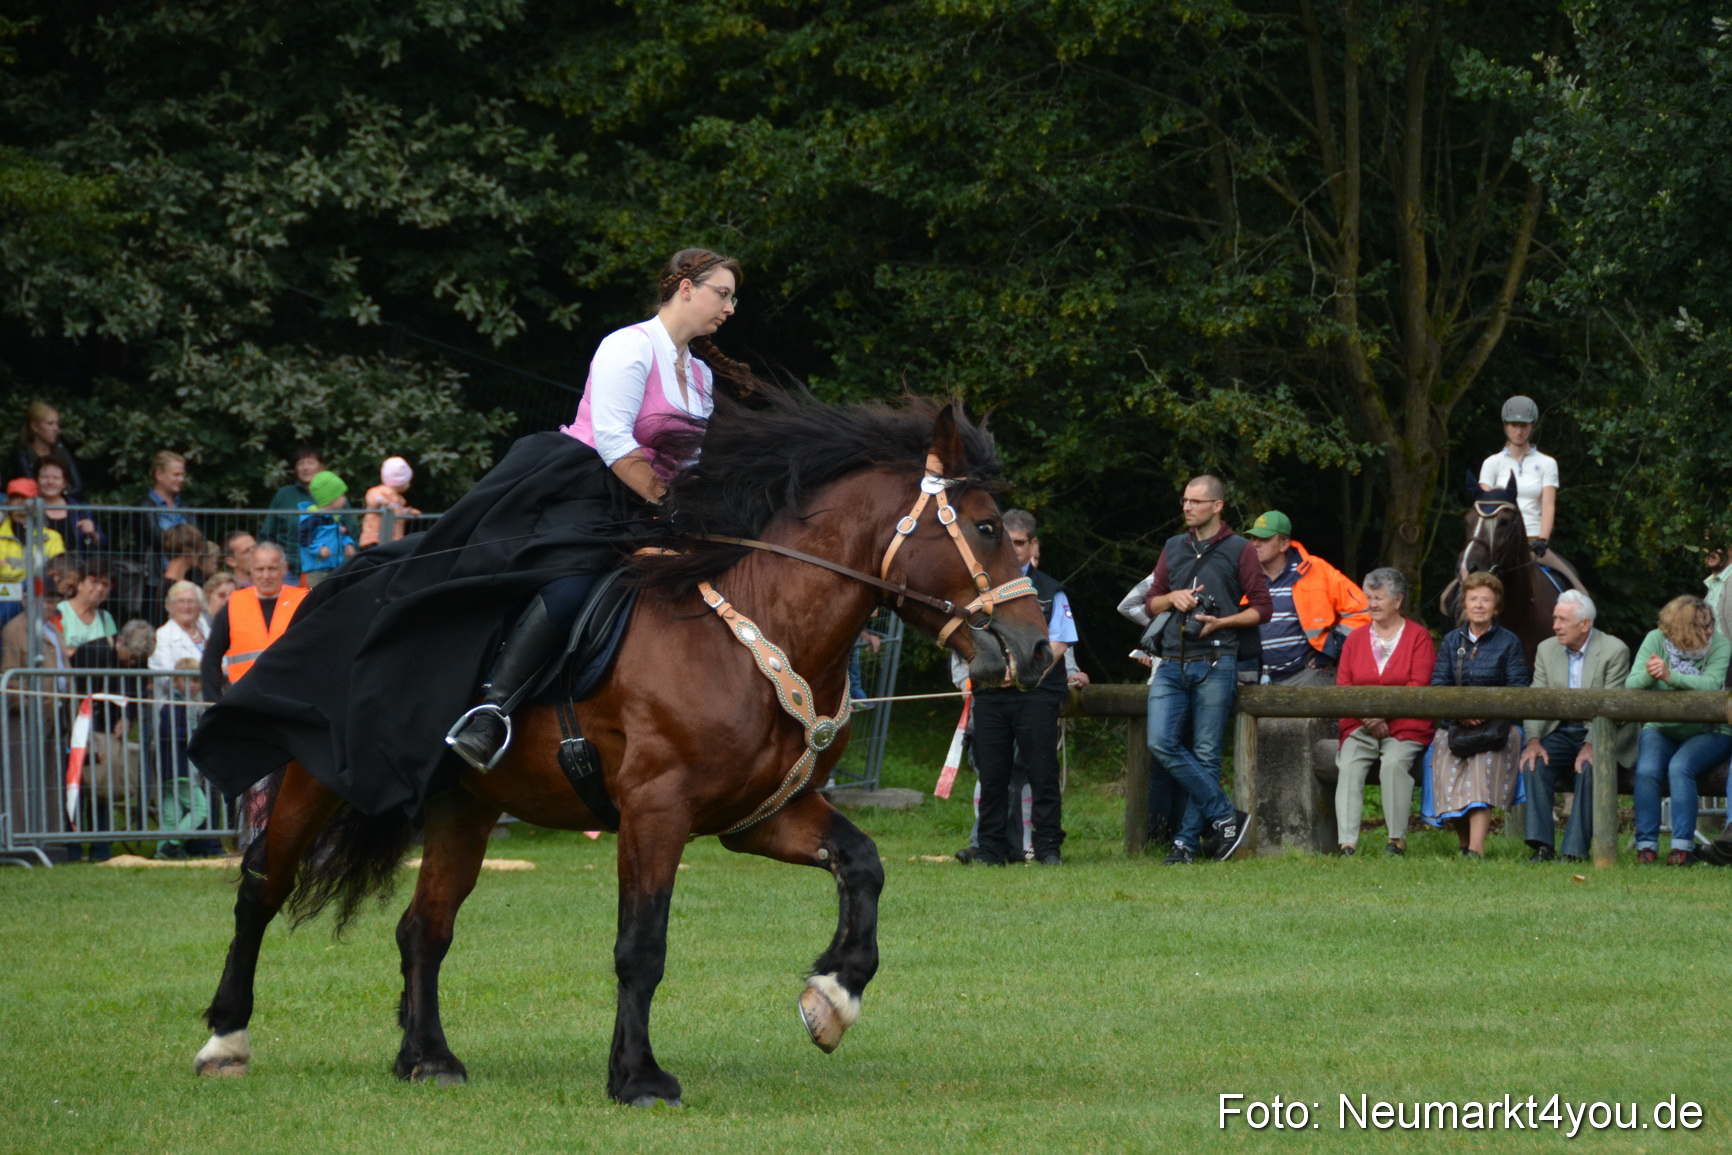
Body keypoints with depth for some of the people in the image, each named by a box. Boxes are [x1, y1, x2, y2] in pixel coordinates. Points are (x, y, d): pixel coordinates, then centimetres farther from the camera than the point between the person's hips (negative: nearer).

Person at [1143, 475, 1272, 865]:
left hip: (1215, 664, -5)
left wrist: (1221, 622, -11)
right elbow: (1150, 603, 22)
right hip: (1172, 664, 5)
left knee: (1206, 754, -3)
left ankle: (1189, 839, 3)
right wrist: (1172, 598, 0)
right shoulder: (1173, 548, 18)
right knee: (1162, 743, -10)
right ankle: (1224, 816, -3)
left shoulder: (1239, 550, 4)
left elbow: (1262, 607, 2)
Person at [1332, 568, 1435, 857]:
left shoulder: (1418, 636, 6)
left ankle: (1397, 839, -25)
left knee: (1394, 762, -32)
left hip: (1404, 727, -3)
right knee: (1348, 765, -25)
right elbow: (1342, 686, 9)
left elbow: (1418, 686, -5)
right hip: (1360, 726, 3)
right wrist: (1365, 715, -10)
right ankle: (1346, 842, -31)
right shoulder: (1355, 638, 17)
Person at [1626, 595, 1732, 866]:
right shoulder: (1656, 640, -6)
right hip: (1660, 729, 2)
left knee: (1679, 767, -31)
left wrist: (1670, 676, -40)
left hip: (1708, 733, -2)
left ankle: (1683, 846, -28)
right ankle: (1646, 845, -20)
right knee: (1647, 770, -27)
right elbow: (1631, 685, -14)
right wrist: (1649, 675, -38)